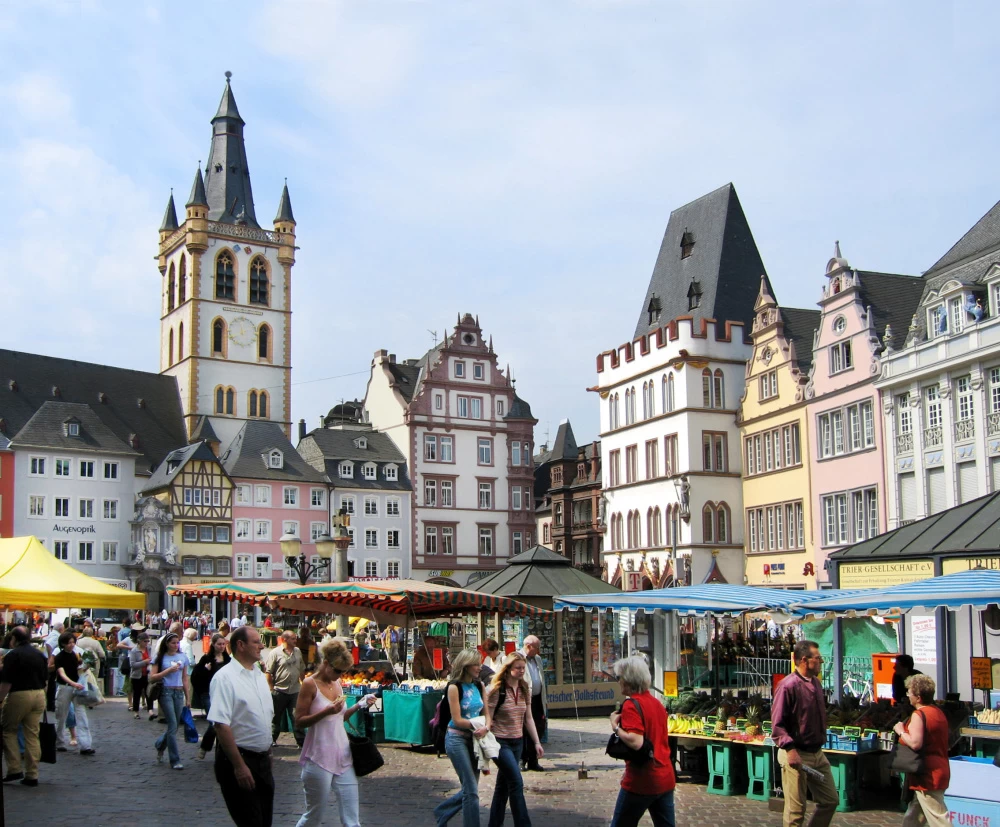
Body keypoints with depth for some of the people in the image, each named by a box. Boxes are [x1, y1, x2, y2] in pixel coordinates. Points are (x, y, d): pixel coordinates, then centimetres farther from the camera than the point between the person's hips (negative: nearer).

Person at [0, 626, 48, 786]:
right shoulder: (40, 655, 12)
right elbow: (46, 680, 15)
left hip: (19, 695, -6)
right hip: (39, 695, 6)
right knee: (32, 735, 8)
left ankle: (15, 769, 3)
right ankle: (32, 775, 7)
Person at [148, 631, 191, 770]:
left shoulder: (183, 657, 10)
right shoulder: (161, 658, 0)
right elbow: (152, 677, -5)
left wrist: (188, 698, 12)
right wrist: (169, 670, -14)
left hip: (179, 693, 4)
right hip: (166, 692, -4)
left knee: (174, 726, 8)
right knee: (173, 725, -9)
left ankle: (160, 744, 39)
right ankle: (175, 760, -3)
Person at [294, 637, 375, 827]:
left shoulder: (337, 683, 10)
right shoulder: (310, 684, -10)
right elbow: (299, 722, -13)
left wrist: (359, 706, 5)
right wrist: (326, 712, -23)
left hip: (343, 756, 6)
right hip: (319, 759, -6)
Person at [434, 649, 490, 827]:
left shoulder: (479, 686, 7)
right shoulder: (455, 687, -12)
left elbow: (487, 712, 3)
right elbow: (457, 720, -15)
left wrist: (485, 728, -16)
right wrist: (478, 724, -10)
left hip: (474, 739, 7)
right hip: (457, 739, -7)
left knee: (470, 789, 13)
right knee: (471, 790, -6)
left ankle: (441, 812, 33)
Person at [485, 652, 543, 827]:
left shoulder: (524, 690, 7)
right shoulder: (497, 690, -13)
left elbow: (528, 719, 12)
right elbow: (488, 719, -12)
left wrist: (536, 742, 9)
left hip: (517, 742, 7)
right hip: (500, 742, -7)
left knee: (503, 784, 13)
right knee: (516, 783, -12)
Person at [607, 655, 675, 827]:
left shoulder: (632, 704, -14)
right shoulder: (657, 703, 12)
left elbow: (635, 742, -26)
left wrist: (615, 727, -12)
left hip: (641, 781, -8)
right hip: (666, 778, 8)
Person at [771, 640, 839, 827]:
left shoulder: (816, 683, 10)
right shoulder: (788, 685, -18)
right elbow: (777, 724, -20)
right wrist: (790, 749, -29)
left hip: (818, 754, 9)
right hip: (797, 755, -9)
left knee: (830, 801, 15)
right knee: (796, 810, -1)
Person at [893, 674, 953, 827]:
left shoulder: (919, 714, -17)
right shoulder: (938, 712, 12)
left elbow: (915, 743, -27)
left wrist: (901, 731, -12)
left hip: (927, 776, -10)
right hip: (939, 771, 10)